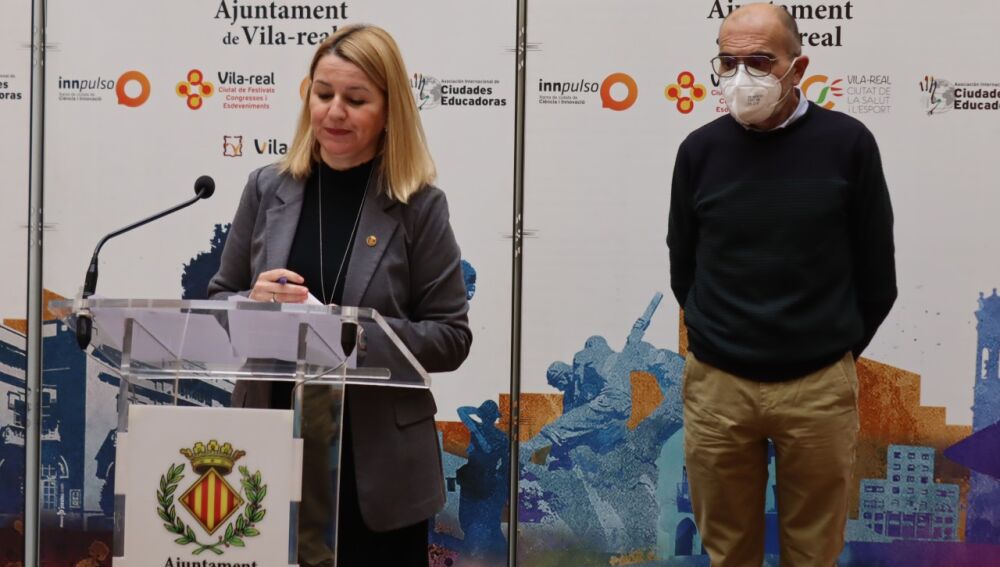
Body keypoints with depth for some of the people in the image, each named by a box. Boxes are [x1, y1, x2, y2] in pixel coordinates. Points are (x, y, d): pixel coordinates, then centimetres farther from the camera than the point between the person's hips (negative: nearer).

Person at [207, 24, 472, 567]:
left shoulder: (420, 205, -5)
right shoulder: (267, 188, 3)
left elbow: (451, 337, -5)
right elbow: (217, 305, 9)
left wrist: (361, 333, -19)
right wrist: (255, 303, -13)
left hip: (377, 462, -2)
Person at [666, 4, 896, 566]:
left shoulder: (847, 143, -6)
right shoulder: (700, 149, -1)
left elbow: (876, 272, 3)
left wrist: (836, 350, 10)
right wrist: (721, 343, 12)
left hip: (819, 387, -1)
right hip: (716, 386, 1)